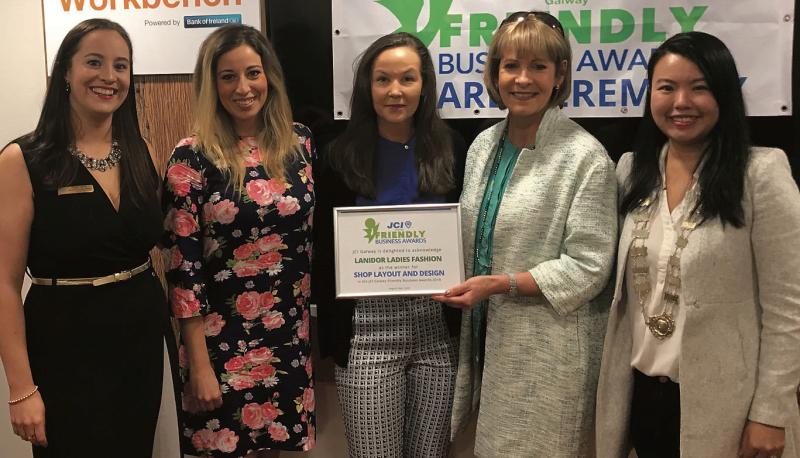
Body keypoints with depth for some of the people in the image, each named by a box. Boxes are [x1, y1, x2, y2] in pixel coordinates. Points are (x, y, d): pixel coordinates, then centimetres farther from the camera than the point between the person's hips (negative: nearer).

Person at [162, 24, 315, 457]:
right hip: (221, 338, -3)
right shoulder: (191, 157, -10)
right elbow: (183, 266, -10)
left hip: (290, 334, 4)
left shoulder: (300, 143, 2)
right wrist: (199, 363, -11)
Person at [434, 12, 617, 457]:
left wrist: (498, 284, -20)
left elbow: (587, 268, -15)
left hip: (550, 350, -6)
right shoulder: (483, 145, 7)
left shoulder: (585, 156, -13)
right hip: (488, 335, 6)